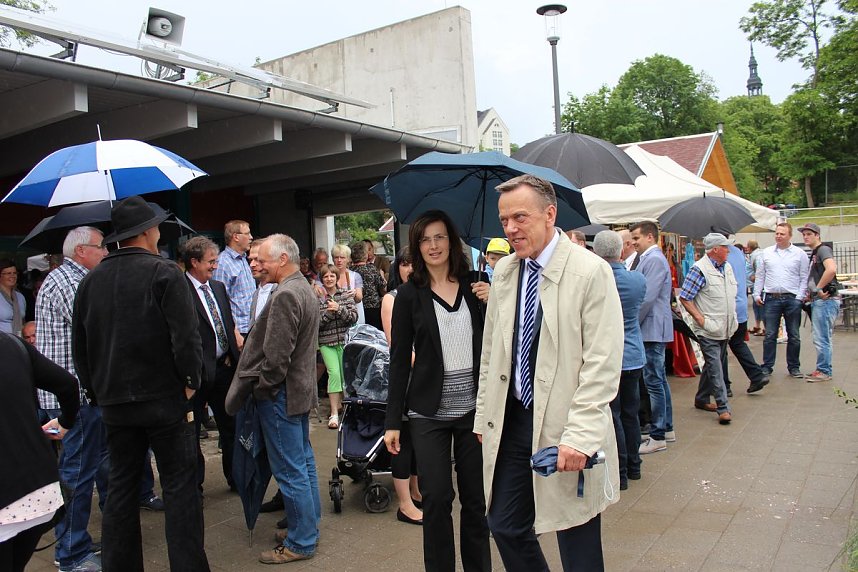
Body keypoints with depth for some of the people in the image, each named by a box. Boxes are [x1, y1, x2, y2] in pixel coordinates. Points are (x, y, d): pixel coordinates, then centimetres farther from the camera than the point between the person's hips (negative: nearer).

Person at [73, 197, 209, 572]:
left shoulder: (90, 281, 7)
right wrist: (190, 382, -5)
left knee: (121, 488, 16)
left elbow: (79, 346, 12)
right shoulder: (164, 273, -11)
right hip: (165, 400, -5)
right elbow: (186, 336, -18)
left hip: (114, 403, 6)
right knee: (179, 488, 3)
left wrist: (97, 390, 19)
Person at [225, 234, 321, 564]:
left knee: (290, 471, 0)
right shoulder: (305, 289, 11)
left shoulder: (285, 295, -21)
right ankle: (308, 527, 31)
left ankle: (300, 544, 11)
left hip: (282, 395, -10)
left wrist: (261, 388, -9)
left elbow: (276, 355, -24)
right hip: (302, 388, 10)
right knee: (303, 461, 18)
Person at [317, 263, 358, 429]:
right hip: (326, 342, -2)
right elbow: (315, 323, -4)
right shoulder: (318, 298, 1)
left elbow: (354, 317, -4)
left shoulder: (346, 295, 5)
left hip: (345, 340, 2)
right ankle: (334, 413, -9)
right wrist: (328, 313, -17)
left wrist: (339, 309, -17)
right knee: (334, 372, -13)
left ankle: (340, 402, 32)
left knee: (345, 374, 7)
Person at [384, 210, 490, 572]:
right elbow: (399, 359, 0)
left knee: (476, 499, 10)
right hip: (429, 411, -1)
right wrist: (393, 421, -1)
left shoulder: (474, 287, 3)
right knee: (436, 499, 3)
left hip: (474, 407, 1)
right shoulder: (409, 295, 0)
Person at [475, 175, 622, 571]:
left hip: (562, 426, -5)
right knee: (505, 527, 16)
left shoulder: (591, 272, -12)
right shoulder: (503, 271, 7)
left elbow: (602, 364, -15)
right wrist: (484, 417, 12)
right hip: (511, 423, 6)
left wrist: (579, 436, -20)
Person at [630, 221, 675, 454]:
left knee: (653, 382, -6)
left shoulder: (654, 260, -16)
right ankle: (666, 428, 28)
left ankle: (657, 437, 1)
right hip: (653, 329, 10)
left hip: (652, 328, -10)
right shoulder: (648, 258, 15)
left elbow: (647, 298, -21)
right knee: (659, 379, 17)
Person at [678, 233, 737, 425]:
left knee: (713, 366, 16)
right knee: (715, 368, -6)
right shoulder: (699, 269, -14)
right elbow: (684, 298, -16)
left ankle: (702, 399, 30)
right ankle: (723, 408, -2)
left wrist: (733, 317, 16)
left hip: (724, 329, 8)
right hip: (708, 331, -8)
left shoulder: (727, 267, 12)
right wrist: (701, 319, -18)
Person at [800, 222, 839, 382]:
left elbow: (832, 269, -30)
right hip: (818, 301, 10)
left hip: (825, 300, -10)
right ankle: (822, 369, 22)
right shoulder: (814, 253, 19)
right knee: (821, 338, 15)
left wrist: (819, 289, -21)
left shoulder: (823, 249, -11)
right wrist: (810, 293, 16)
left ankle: (824, 371, 2)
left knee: (821, 339, -5)